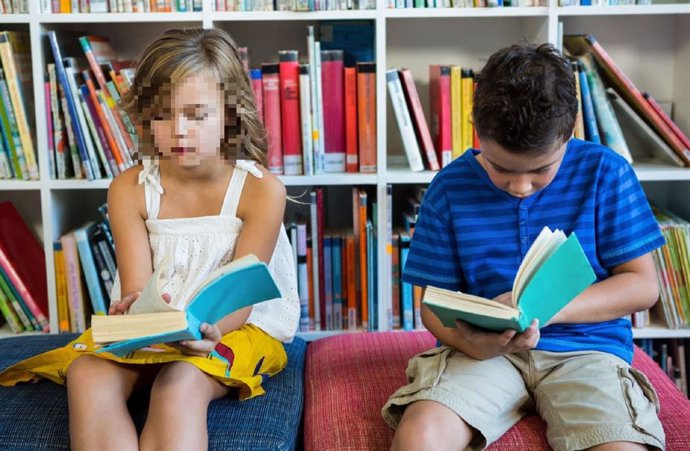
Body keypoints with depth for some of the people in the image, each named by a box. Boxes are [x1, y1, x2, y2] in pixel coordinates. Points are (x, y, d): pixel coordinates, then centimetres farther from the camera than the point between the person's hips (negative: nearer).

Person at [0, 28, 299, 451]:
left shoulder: (261, 189, -12)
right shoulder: (130, 189, -4)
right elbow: (135, 291, -9)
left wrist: (208, 329, -38)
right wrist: (136, 309, -35)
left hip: (235, 326, -3)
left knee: (179, 384, -34)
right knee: (88, 376, -26)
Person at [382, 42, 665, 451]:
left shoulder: (605, 173, -1)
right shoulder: (450, 187, 0)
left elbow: (643, 285, -1)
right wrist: (475, 343, -20)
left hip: (584, 346, 1)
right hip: (484, 350, 0)